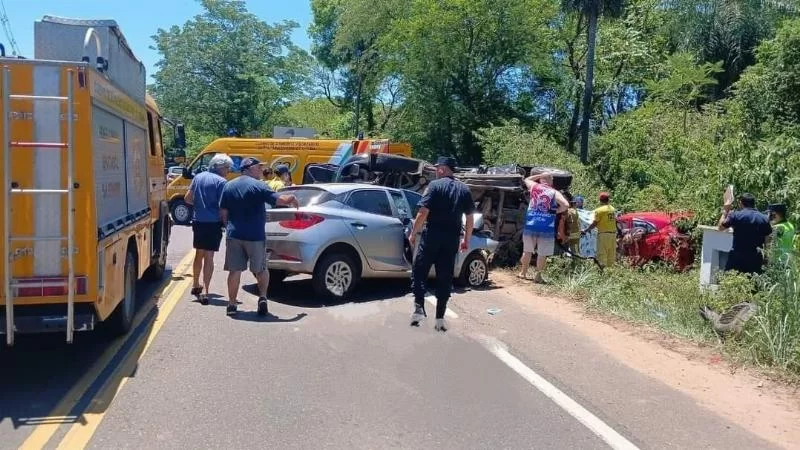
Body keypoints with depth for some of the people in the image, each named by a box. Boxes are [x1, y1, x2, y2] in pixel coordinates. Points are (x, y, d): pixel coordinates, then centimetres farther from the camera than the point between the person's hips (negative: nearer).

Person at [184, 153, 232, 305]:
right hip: (213, 223, -6)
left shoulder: (198, 177, 8)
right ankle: (204, 291, -7)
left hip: (198, 222, 6)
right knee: (209, 257, -3)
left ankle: (196, 285, 36)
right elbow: (222, 206, -16)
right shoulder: (221, 181, -12)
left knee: (199, 254, 21)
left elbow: (187, 199, 12)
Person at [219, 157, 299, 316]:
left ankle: (232, 304, 10)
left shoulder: (229, 186, 8)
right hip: (255, 236, -3)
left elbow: (223, 212, 10)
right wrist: (291, 199, 6)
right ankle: (262, 297, -1)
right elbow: (279, 200, -13)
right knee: (261, 270, 14)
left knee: (234, 270, 8)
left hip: (234, 235, 4)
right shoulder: (258, 186, -8)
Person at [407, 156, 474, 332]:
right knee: (445, 278, 8)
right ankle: (440, 319, 8)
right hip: (452, 239, 4)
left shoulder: (435, 185, -5)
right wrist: (467, 240, 20)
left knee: (418, 272, 9)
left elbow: (423, 213, -13)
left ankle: (419, 308, -4)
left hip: (432, 236, -4)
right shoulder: (464, 189, 10)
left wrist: (413, 233, -3)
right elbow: (470, 218, 11)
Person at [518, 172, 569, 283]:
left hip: (530, 225, 3)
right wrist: (555, 211, 0)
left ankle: (523, 273, 26)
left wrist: (540, 175, 21)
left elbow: (527, 179, 28)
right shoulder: (554, 193, -1)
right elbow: (566, 205, -15)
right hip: (546, 228, -3)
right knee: (542, 253, 4)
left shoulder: (534, 187, 6)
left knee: (527, 251, 17)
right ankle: (538, 276, 5)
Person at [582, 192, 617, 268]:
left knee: (602, 255, -5)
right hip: (613, 233, 6)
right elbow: (615, 221, 13)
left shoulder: (599, 210, -9)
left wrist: (585, 231, -1)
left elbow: (594, 223, -9)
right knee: (611, 255, 10)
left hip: (603, 234, -6)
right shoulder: (613, 209, 11)